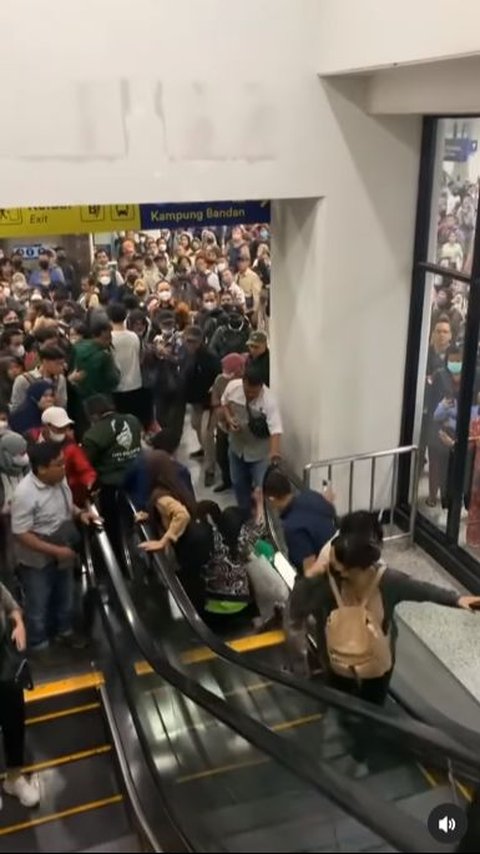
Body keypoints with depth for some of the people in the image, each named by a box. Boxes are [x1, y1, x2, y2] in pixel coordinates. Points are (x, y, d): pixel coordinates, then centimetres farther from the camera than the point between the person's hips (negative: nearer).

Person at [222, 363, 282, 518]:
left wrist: (274, 451, -57)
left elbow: (275, 429, -40)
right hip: (237, 446, 5)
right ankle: (244, 515, 42)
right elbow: (224, 403, 4)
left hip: (260, 451, -5)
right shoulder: (232, 386, -17)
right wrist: (229, 420, -15)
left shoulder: (269, 400, -31)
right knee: (238, 483, 20)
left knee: (262, 486, -3)